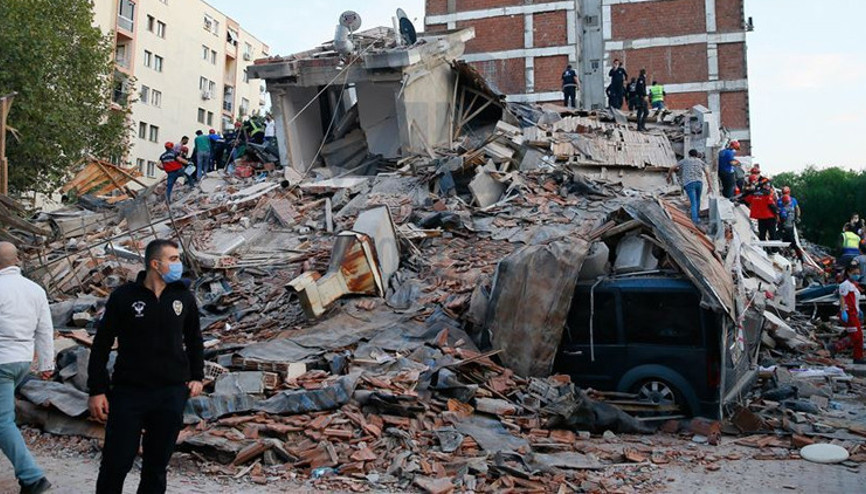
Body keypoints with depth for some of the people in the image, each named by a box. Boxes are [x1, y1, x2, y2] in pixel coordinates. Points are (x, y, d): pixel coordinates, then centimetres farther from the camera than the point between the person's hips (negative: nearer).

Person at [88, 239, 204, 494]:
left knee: (157, 465, 11)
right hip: (128, 393, -2)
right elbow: (101, 344, -1)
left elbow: (194, 339, 17)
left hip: (172, 395, 3)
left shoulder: (184, 297, 4)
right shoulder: (124, 296, -5)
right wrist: (97, 390, -4)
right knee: (115, 463, 0)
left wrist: (197, 376, 10)